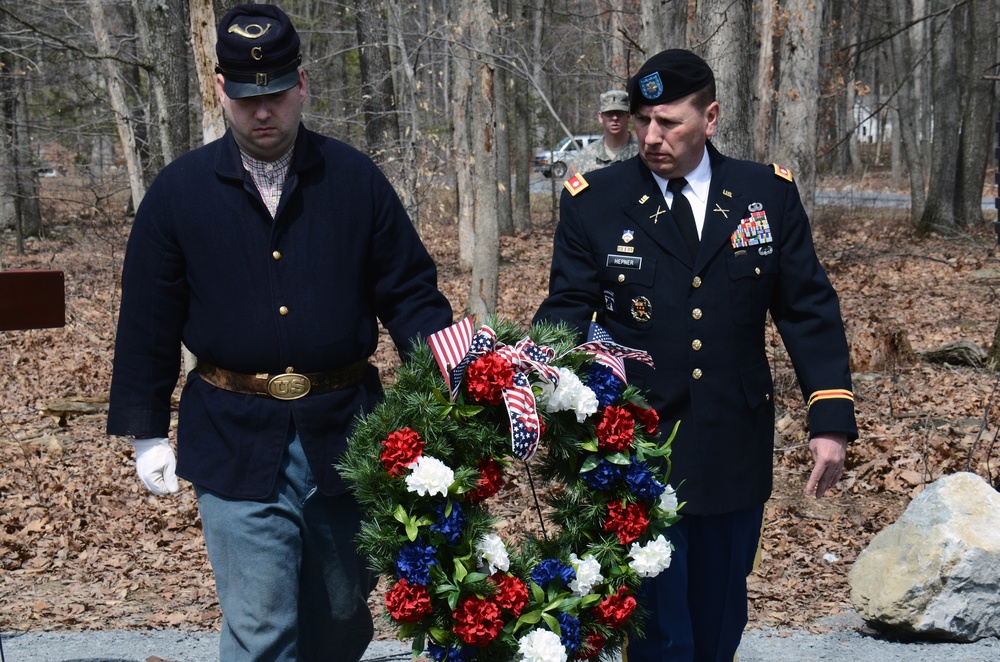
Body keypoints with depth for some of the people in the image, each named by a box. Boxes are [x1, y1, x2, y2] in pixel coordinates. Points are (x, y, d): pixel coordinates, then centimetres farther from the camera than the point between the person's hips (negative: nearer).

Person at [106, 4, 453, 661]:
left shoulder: (356, 180, 3)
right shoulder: (179, 192, 2)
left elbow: (411, 292, 3)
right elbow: (148, 320, 6)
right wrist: (146, 432, 5)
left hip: (344, 433, 2)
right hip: (235, 441, -1)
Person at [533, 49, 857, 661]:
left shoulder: (769, 194, 2)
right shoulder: (594, 202, -3)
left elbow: (809, 311, 4)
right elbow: (566, 313, -1)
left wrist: (832, 420, -4)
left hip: (736, 448, 2)